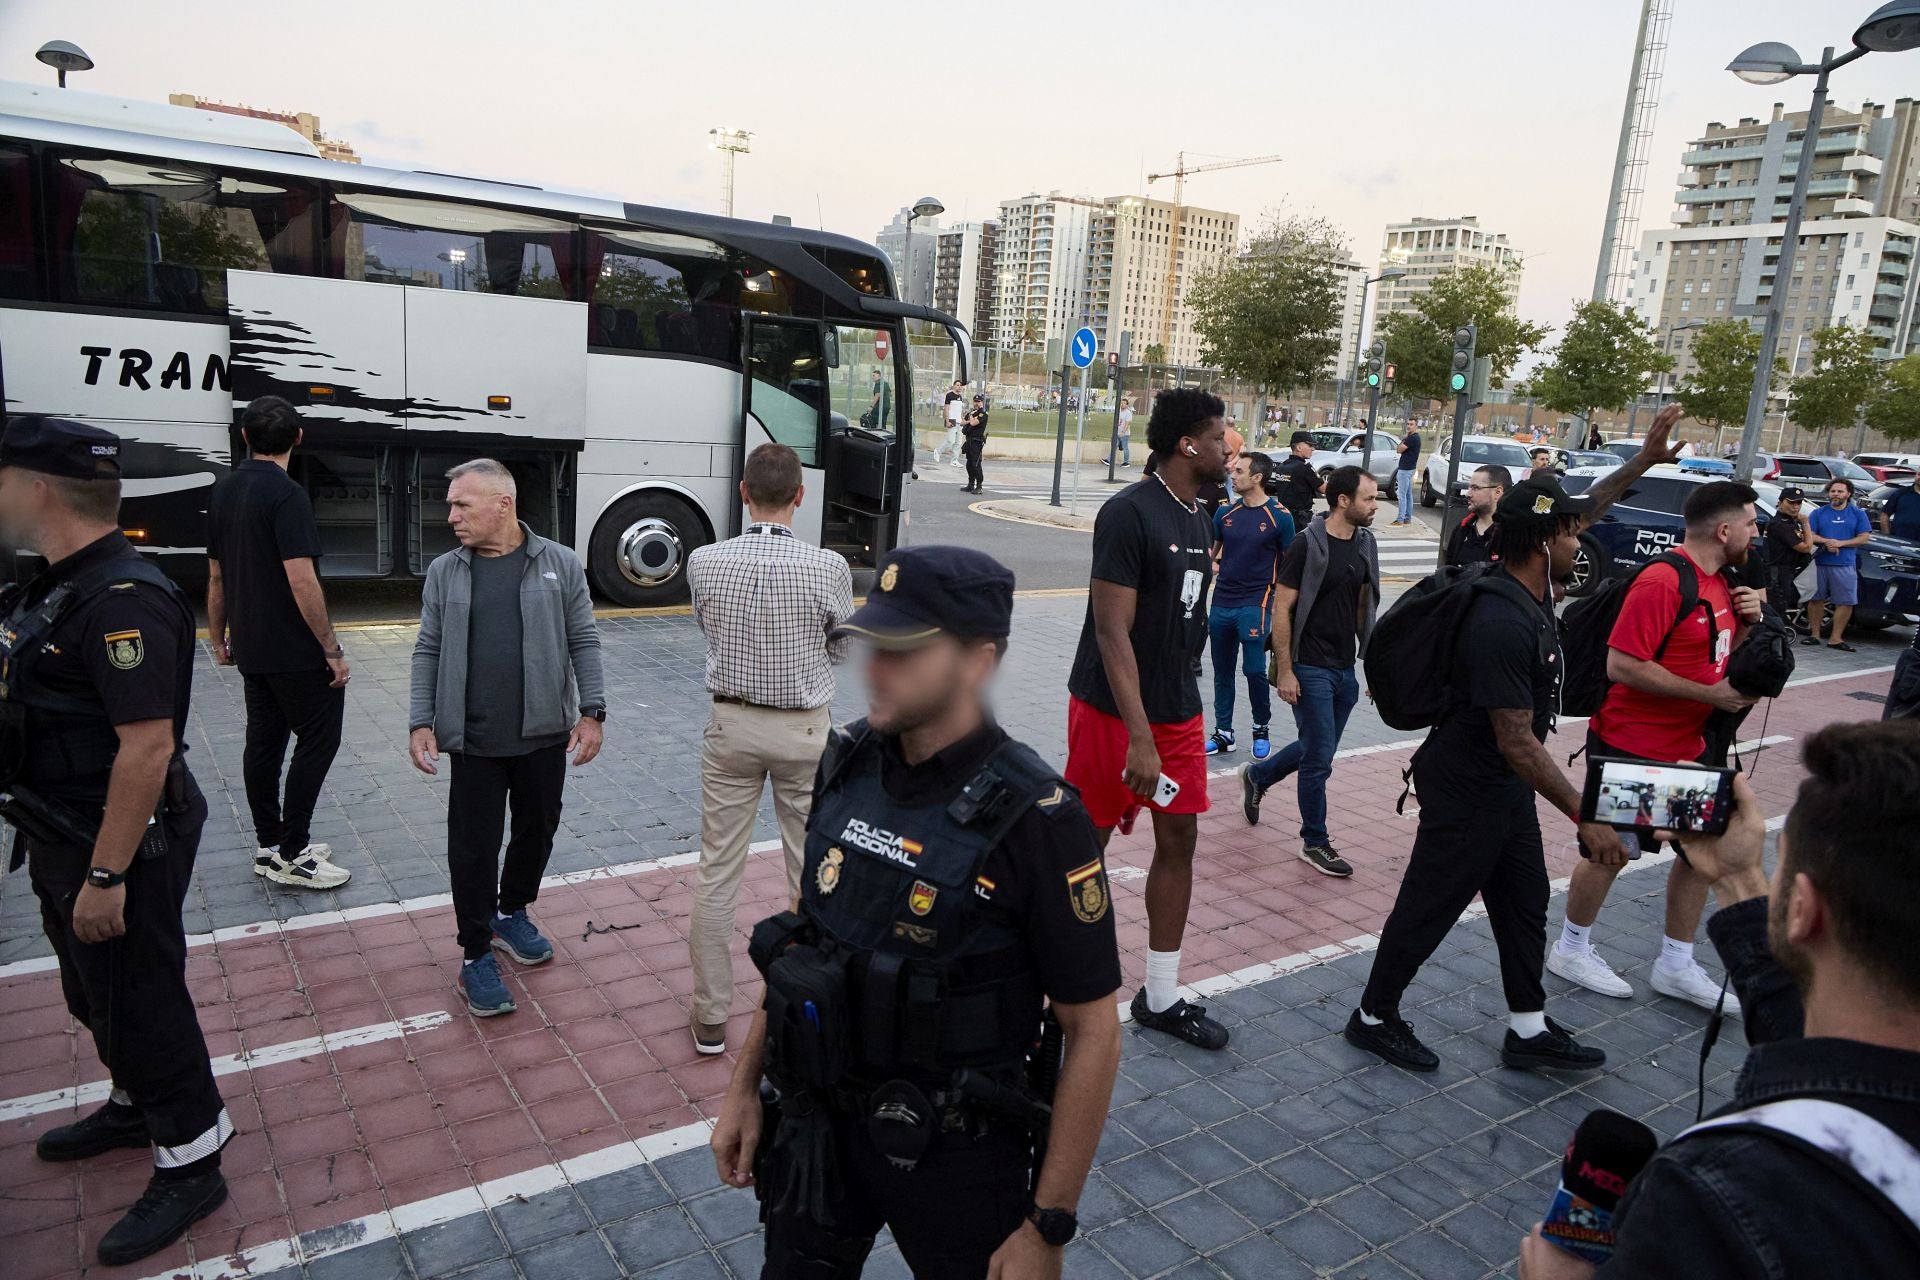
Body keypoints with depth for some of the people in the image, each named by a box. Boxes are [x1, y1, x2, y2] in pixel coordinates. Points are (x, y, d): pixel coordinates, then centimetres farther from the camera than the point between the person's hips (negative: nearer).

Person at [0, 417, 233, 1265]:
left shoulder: (122, 600, -26)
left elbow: (148, 748, -29)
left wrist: (106, 875, -27)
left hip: (119, 845, -10)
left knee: (140, 1001, 3)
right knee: (93, 993, 25)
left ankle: (189, 1166, 18)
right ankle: (135, 1106, 46)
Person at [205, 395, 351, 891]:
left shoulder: (223, 492, 9)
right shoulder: (286, 494, -17)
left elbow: (215, 576, 16)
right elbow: (302, 581, -23)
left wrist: (219, 639, 25)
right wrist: (332, 650, -18)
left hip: (251, 649, 8)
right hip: (295, 651, -8)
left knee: (264, 740, 14)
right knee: (318, 739, 0)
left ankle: (270, 846, 21)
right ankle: (291, 854, 2)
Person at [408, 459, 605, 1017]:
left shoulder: (560, 565, -1)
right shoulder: (444, 573, 2)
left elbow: (583, 642, 0)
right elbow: (428, 652, 5)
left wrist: (591, 711, -5)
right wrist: (421, 723, -2)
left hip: (545, 735, 1)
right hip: (474, 741, 0)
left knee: (538, 829, 15)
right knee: (473, 846, 3)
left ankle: (511, 914, 39)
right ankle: (476, 955, 18)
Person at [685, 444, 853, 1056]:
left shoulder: (704, 562, -10)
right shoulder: (829, 568, -15)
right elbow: (842, 648, 1)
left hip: (732, 725, 2)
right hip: (805, 730, -1)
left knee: (716, 874, 11)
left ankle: (710, 1017, 21)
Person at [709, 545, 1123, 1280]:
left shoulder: (1034, 822, -24)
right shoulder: (849, 763, -6)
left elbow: (1092, 1031, -17)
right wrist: (745, 1085, 8)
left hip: (955, 1155, -5)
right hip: (818, 1125, 5)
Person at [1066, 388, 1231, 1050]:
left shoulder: (1199, 519, 9)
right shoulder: (1129, 512, -17)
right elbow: (1112, 631, -21)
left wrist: (1182, 710, 16)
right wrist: (1139, 736, -24)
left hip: (1178, 711, 8)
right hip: (1113, 711, -8)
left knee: (1179, 838, 8)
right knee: (1087, 841, 4)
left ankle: (1161, 997, 20)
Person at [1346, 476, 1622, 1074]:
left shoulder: (1531, 597, 0)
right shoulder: (1503, 624, -30)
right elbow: (1517, 741, -31)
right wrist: (1586, 817, -28)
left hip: (1507, 785, 10)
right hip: (1467, 790, -10)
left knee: (1525, 902, 18)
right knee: (1430, 905, 5)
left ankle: (1528, 1029, 34)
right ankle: (1374, 1018, 23)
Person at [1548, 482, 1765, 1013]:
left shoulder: (1719, 581, 9)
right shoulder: (1662, 582, -21)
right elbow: (1622, 666, -26)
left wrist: (1745, 621, 0)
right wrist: (1711, 694, -22)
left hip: (1687, 747, 9)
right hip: (1631, 746, -9)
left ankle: (1676, 966, 29)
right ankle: (1572, 950, 24)